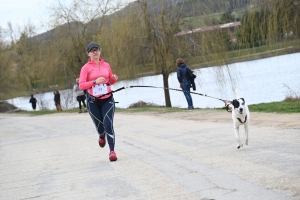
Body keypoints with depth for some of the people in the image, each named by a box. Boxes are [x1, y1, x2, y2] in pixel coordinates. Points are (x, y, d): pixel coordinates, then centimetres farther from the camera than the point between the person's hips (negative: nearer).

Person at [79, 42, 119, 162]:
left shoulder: (106, 65, 7)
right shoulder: (86, 68, -4)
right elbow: (81, 85, -12)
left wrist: (114, 79, -3)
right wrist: (95, 82, -24)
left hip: (107, 99, 1)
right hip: (93, 101, -1)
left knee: (108, 125, -13)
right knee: (100, 126, 7)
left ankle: (112, 151, -11)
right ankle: (102, 136, 45)